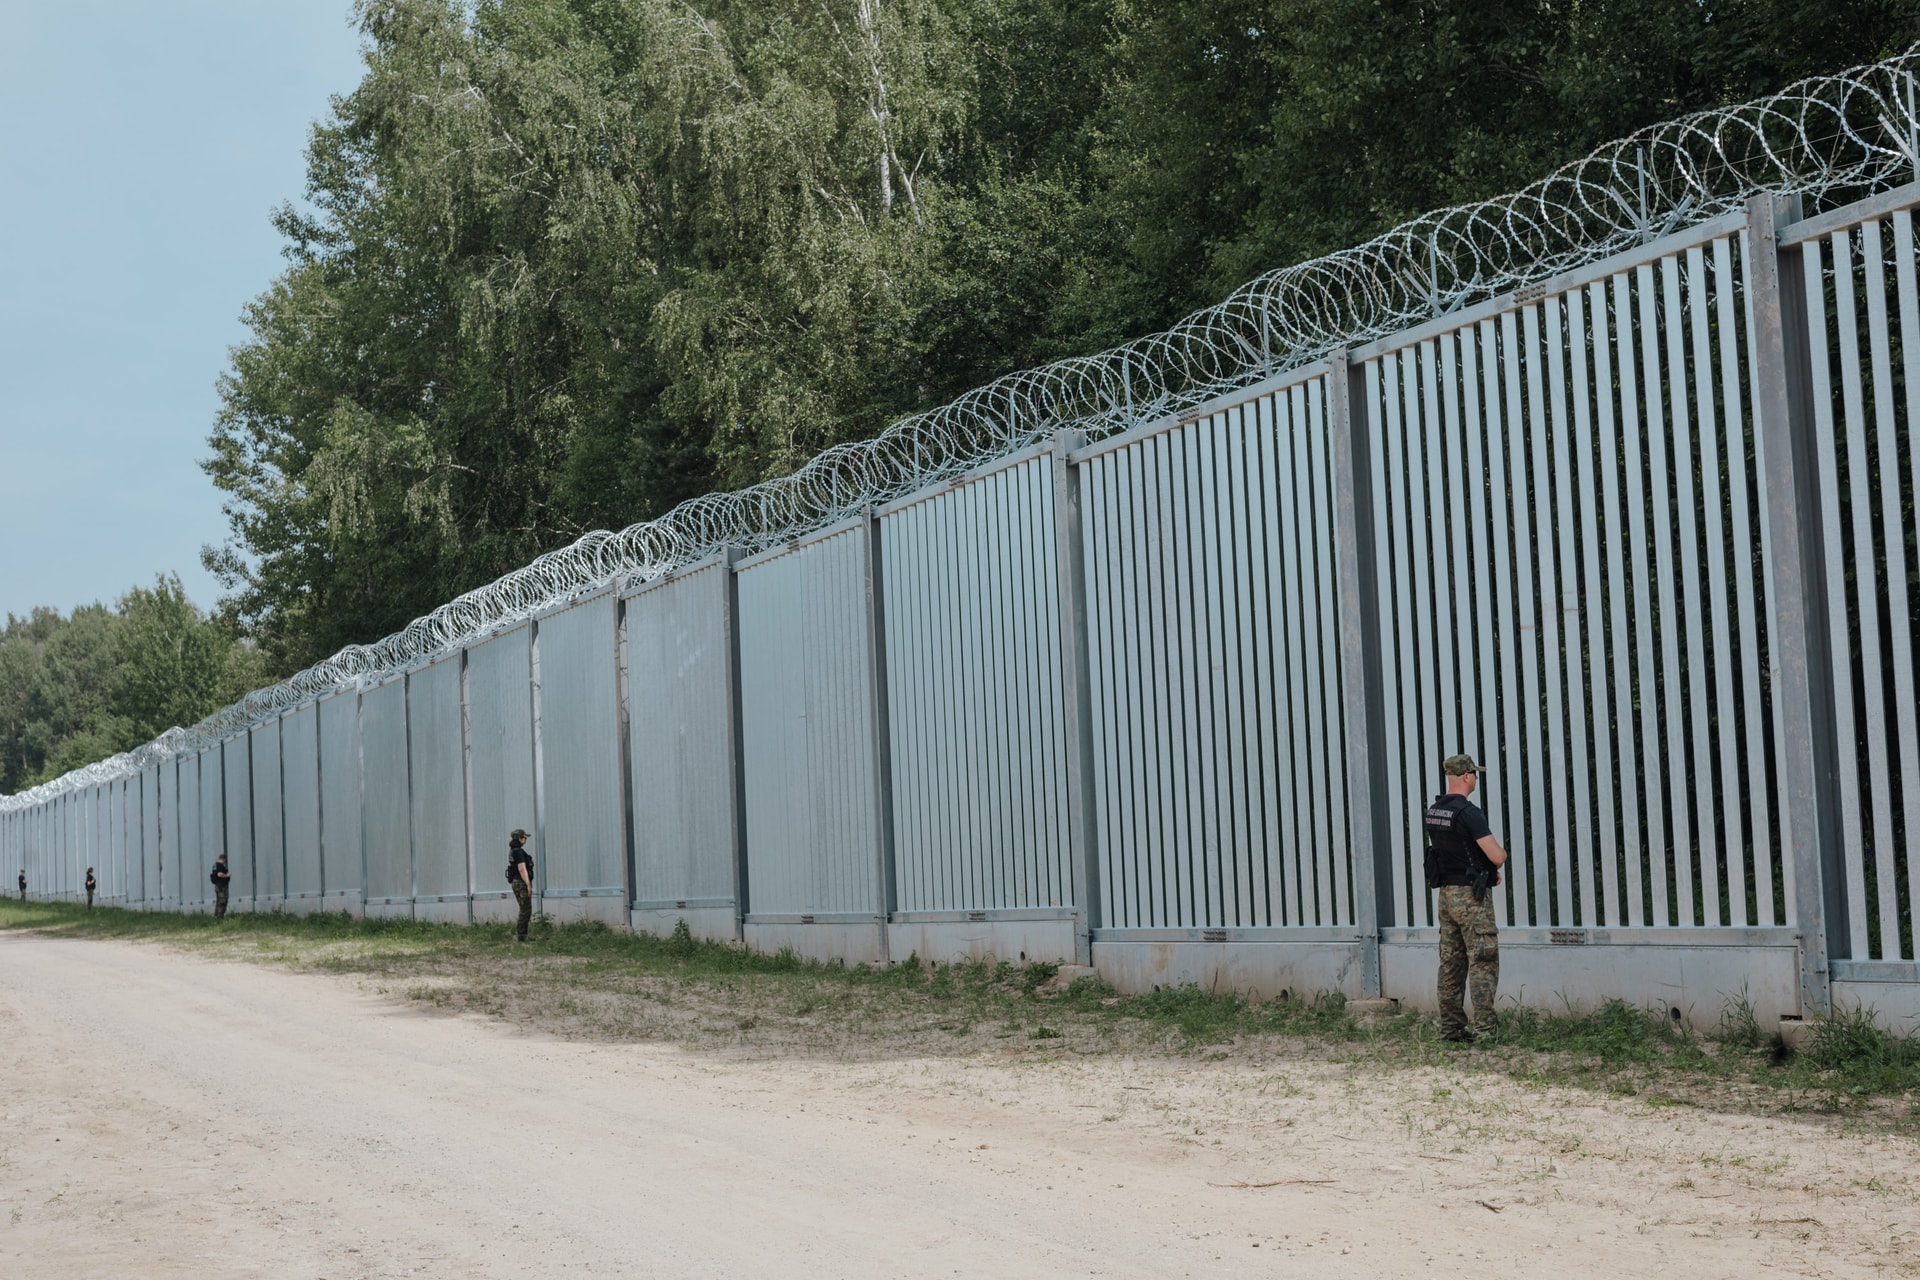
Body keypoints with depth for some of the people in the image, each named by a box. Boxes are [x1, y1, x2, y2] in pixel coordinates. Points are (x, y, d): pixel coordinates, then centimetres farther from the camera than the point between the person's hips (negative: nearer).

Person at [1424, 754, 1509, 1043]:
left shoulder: (1433, 812, 8)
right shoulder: (1468, 812, -18)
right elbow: (1497, 857, -20)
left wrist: (1486, 870, 16)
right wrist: (1500, 857, 4)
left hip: (1446, 893, 8)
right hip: (1472, 895, -8)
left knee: (1451, 964, 10)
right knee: (1483, 963, -4)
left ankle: (1450, 1027, 12)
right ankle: (1485, 1028, -7)